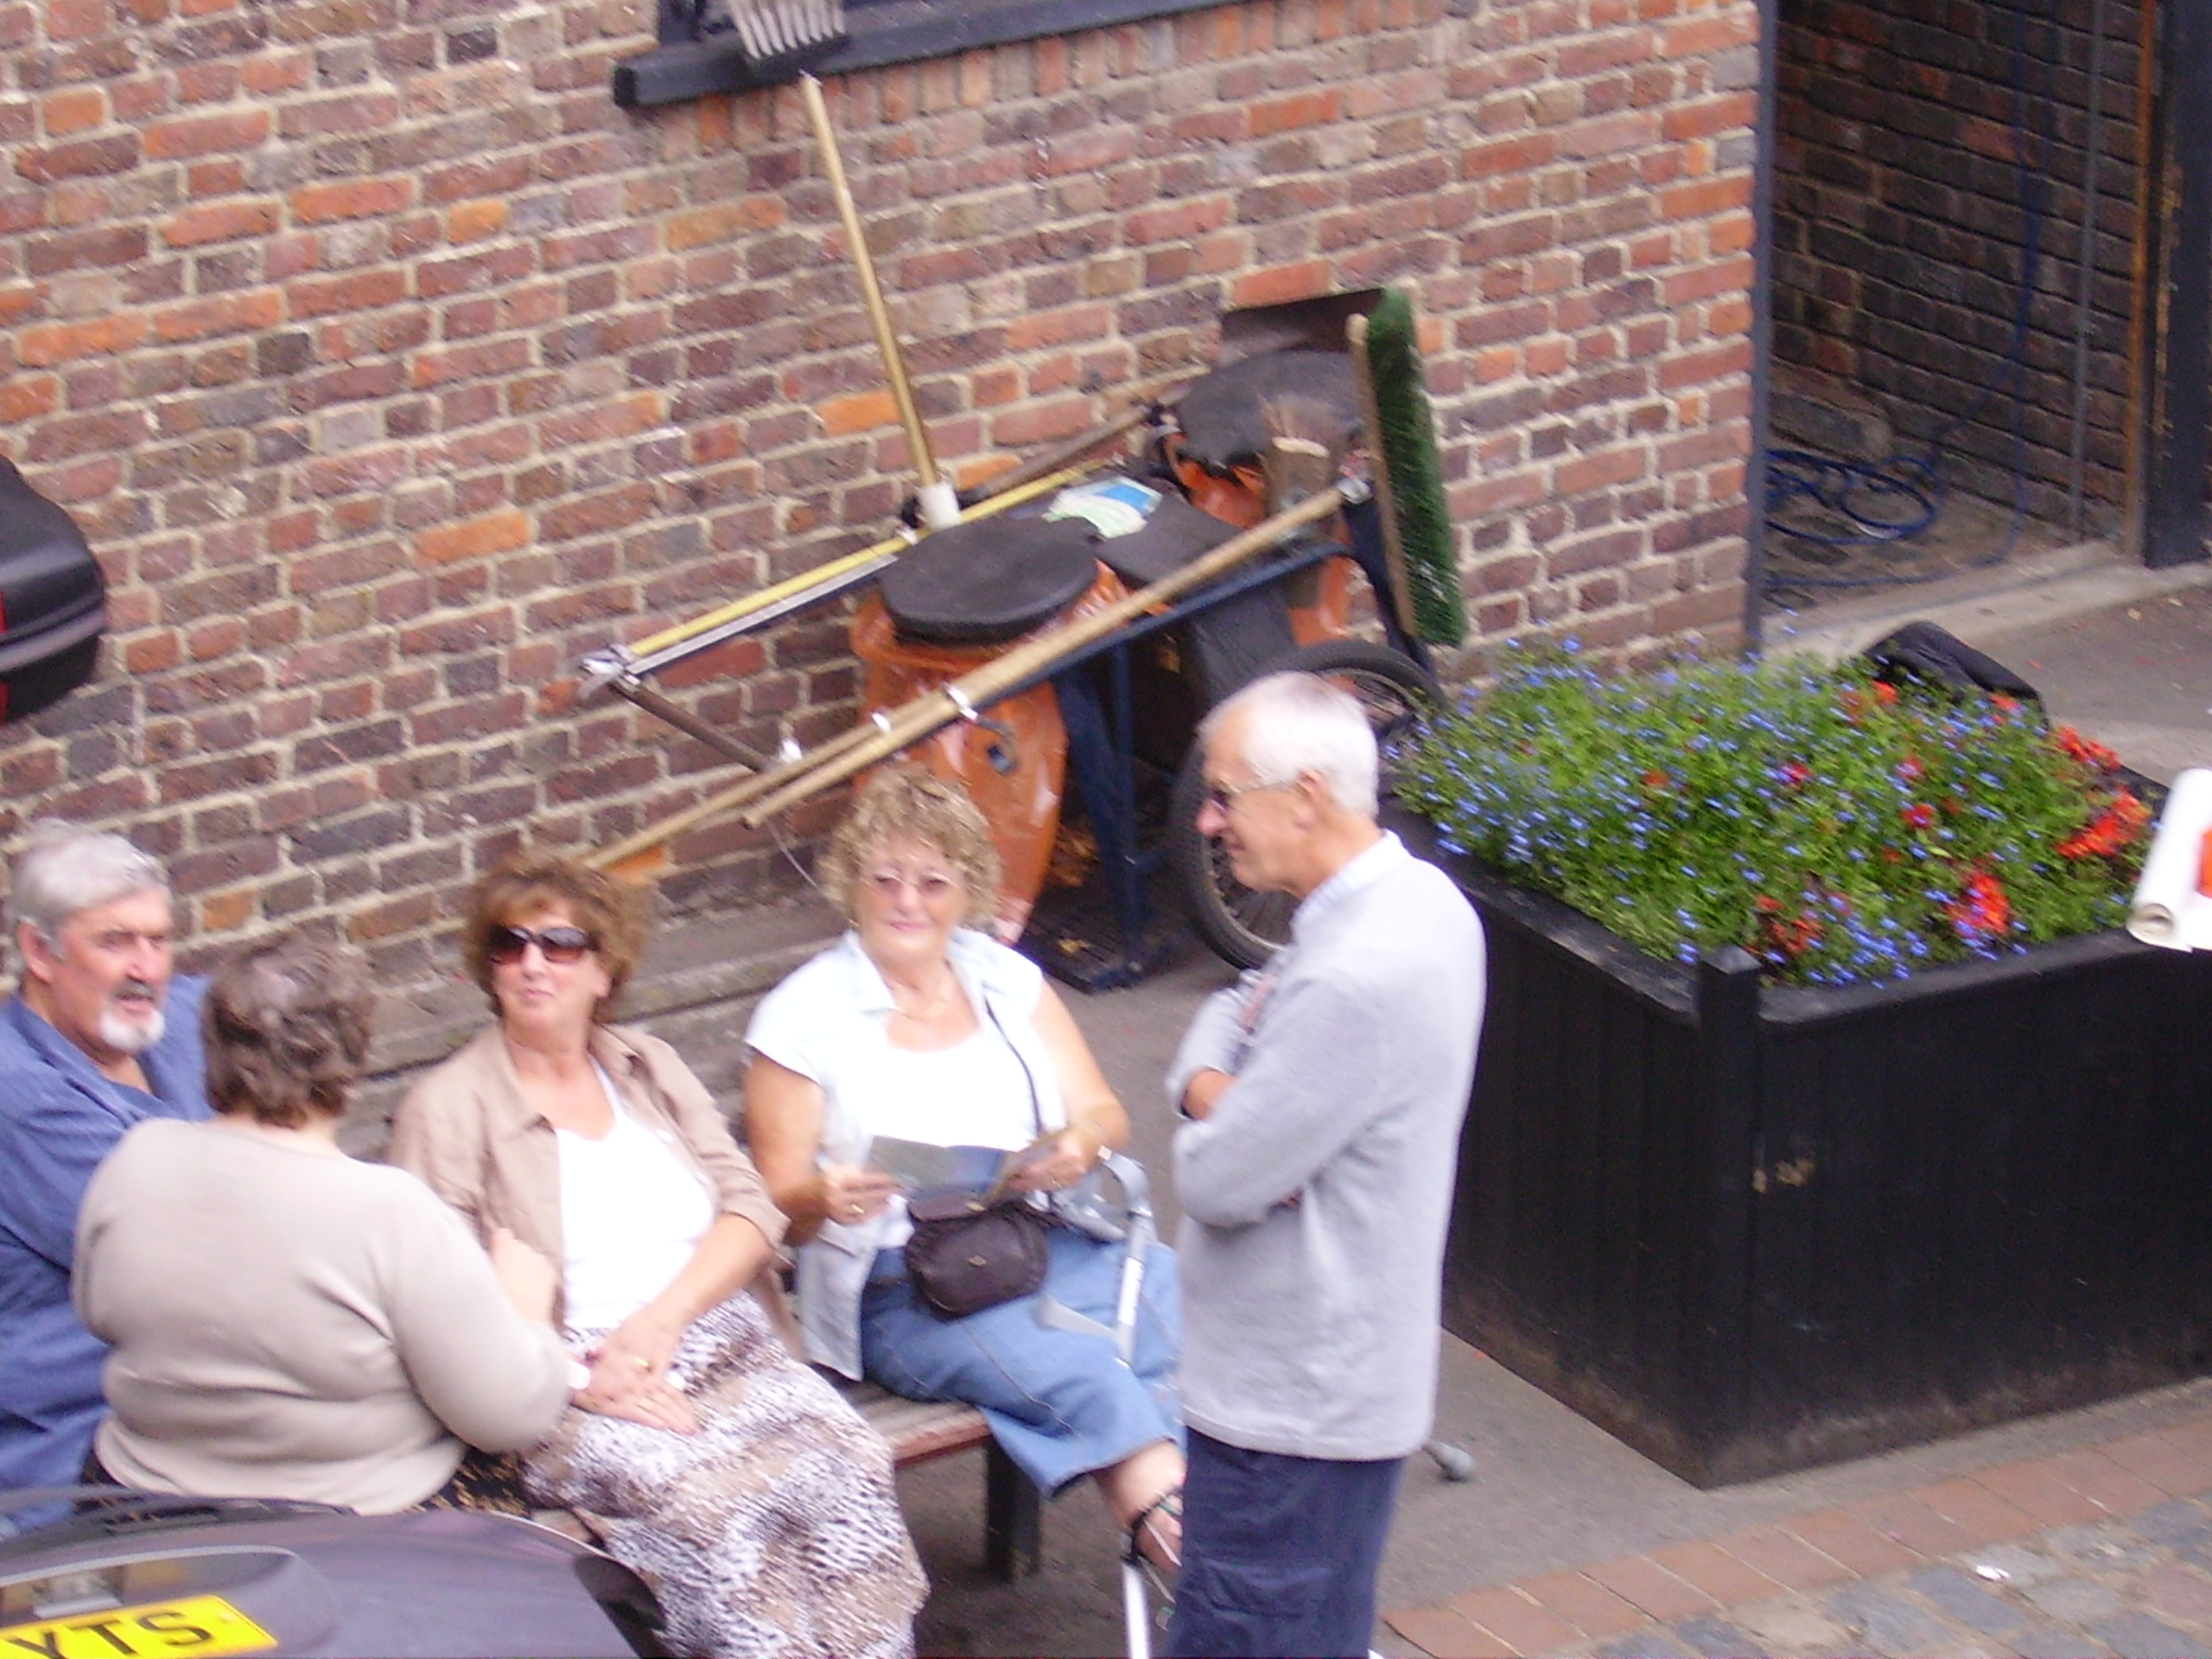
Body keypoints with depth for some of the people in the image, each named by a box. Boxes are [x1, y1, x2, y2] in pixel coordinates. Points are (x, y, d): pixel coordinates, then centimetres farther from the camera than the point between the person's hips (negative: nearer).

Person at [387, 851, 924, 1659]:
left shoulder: (649, 1067, 19)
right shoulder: (448, 1107, 3)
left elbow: (752, 1211, 9)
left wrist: (662, 1319, -9)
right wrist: (581, 1380, -17)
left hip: (714, 1343, 5)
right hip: (570, 1391, -4)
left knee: (845, 1459, -25)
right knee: (718, 1495, -33)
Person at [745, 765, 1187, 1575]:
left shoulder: (1007, 982, 17)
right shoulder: (803, 1016, 5)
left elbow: (1105, 1113, 14)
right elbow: (778, 1200, 2)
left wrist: (1083, 1143, -11)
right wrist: (825, 1198, -22)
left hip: (1053, 1245, 4)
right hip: (900, 1288, -4)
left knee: (1174, 1294, -30)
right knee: (1069, 1364, -35)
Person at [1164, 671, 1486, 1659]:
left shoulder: (1356, 980, -28)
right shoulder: (1421, 900, 3)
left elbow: (1218, 1184, -25)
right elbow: (1234, 1013, 14)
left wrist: (1210, 1107, -3)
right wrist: (1214, 1088, -8)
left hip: (1287, 1404, -10)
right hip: (1349, 1377, 10)